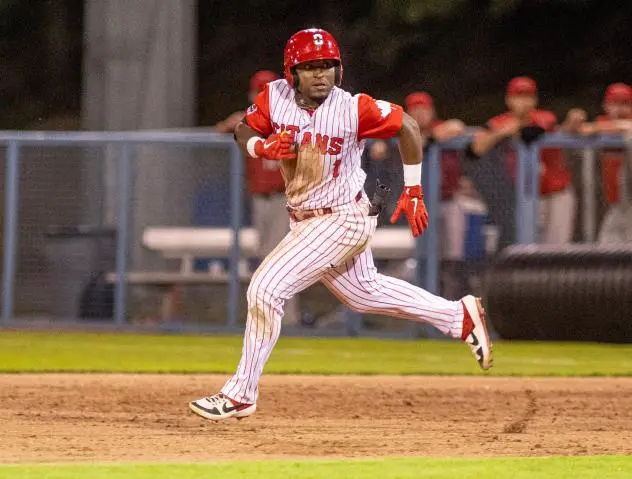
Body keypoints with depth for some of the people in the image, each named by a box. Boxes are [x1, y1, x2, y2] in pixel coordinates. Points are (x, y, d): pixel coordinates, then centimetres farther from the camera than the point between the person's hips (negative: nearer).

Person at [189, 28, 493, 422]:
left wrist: (413, 190, -4)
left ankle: (240, 395, -4)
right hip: (306, 221, 7)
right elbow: (244, 132, 5)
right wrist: (264, 146, -19)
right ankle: (460, 316, 40)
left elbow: (407, 126, -9)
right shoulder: (275, 97, -9)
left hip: (342, 219, -7)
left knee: (267, 288, -15)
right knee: (366, 292, 24)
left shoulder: (354, 109, -22)